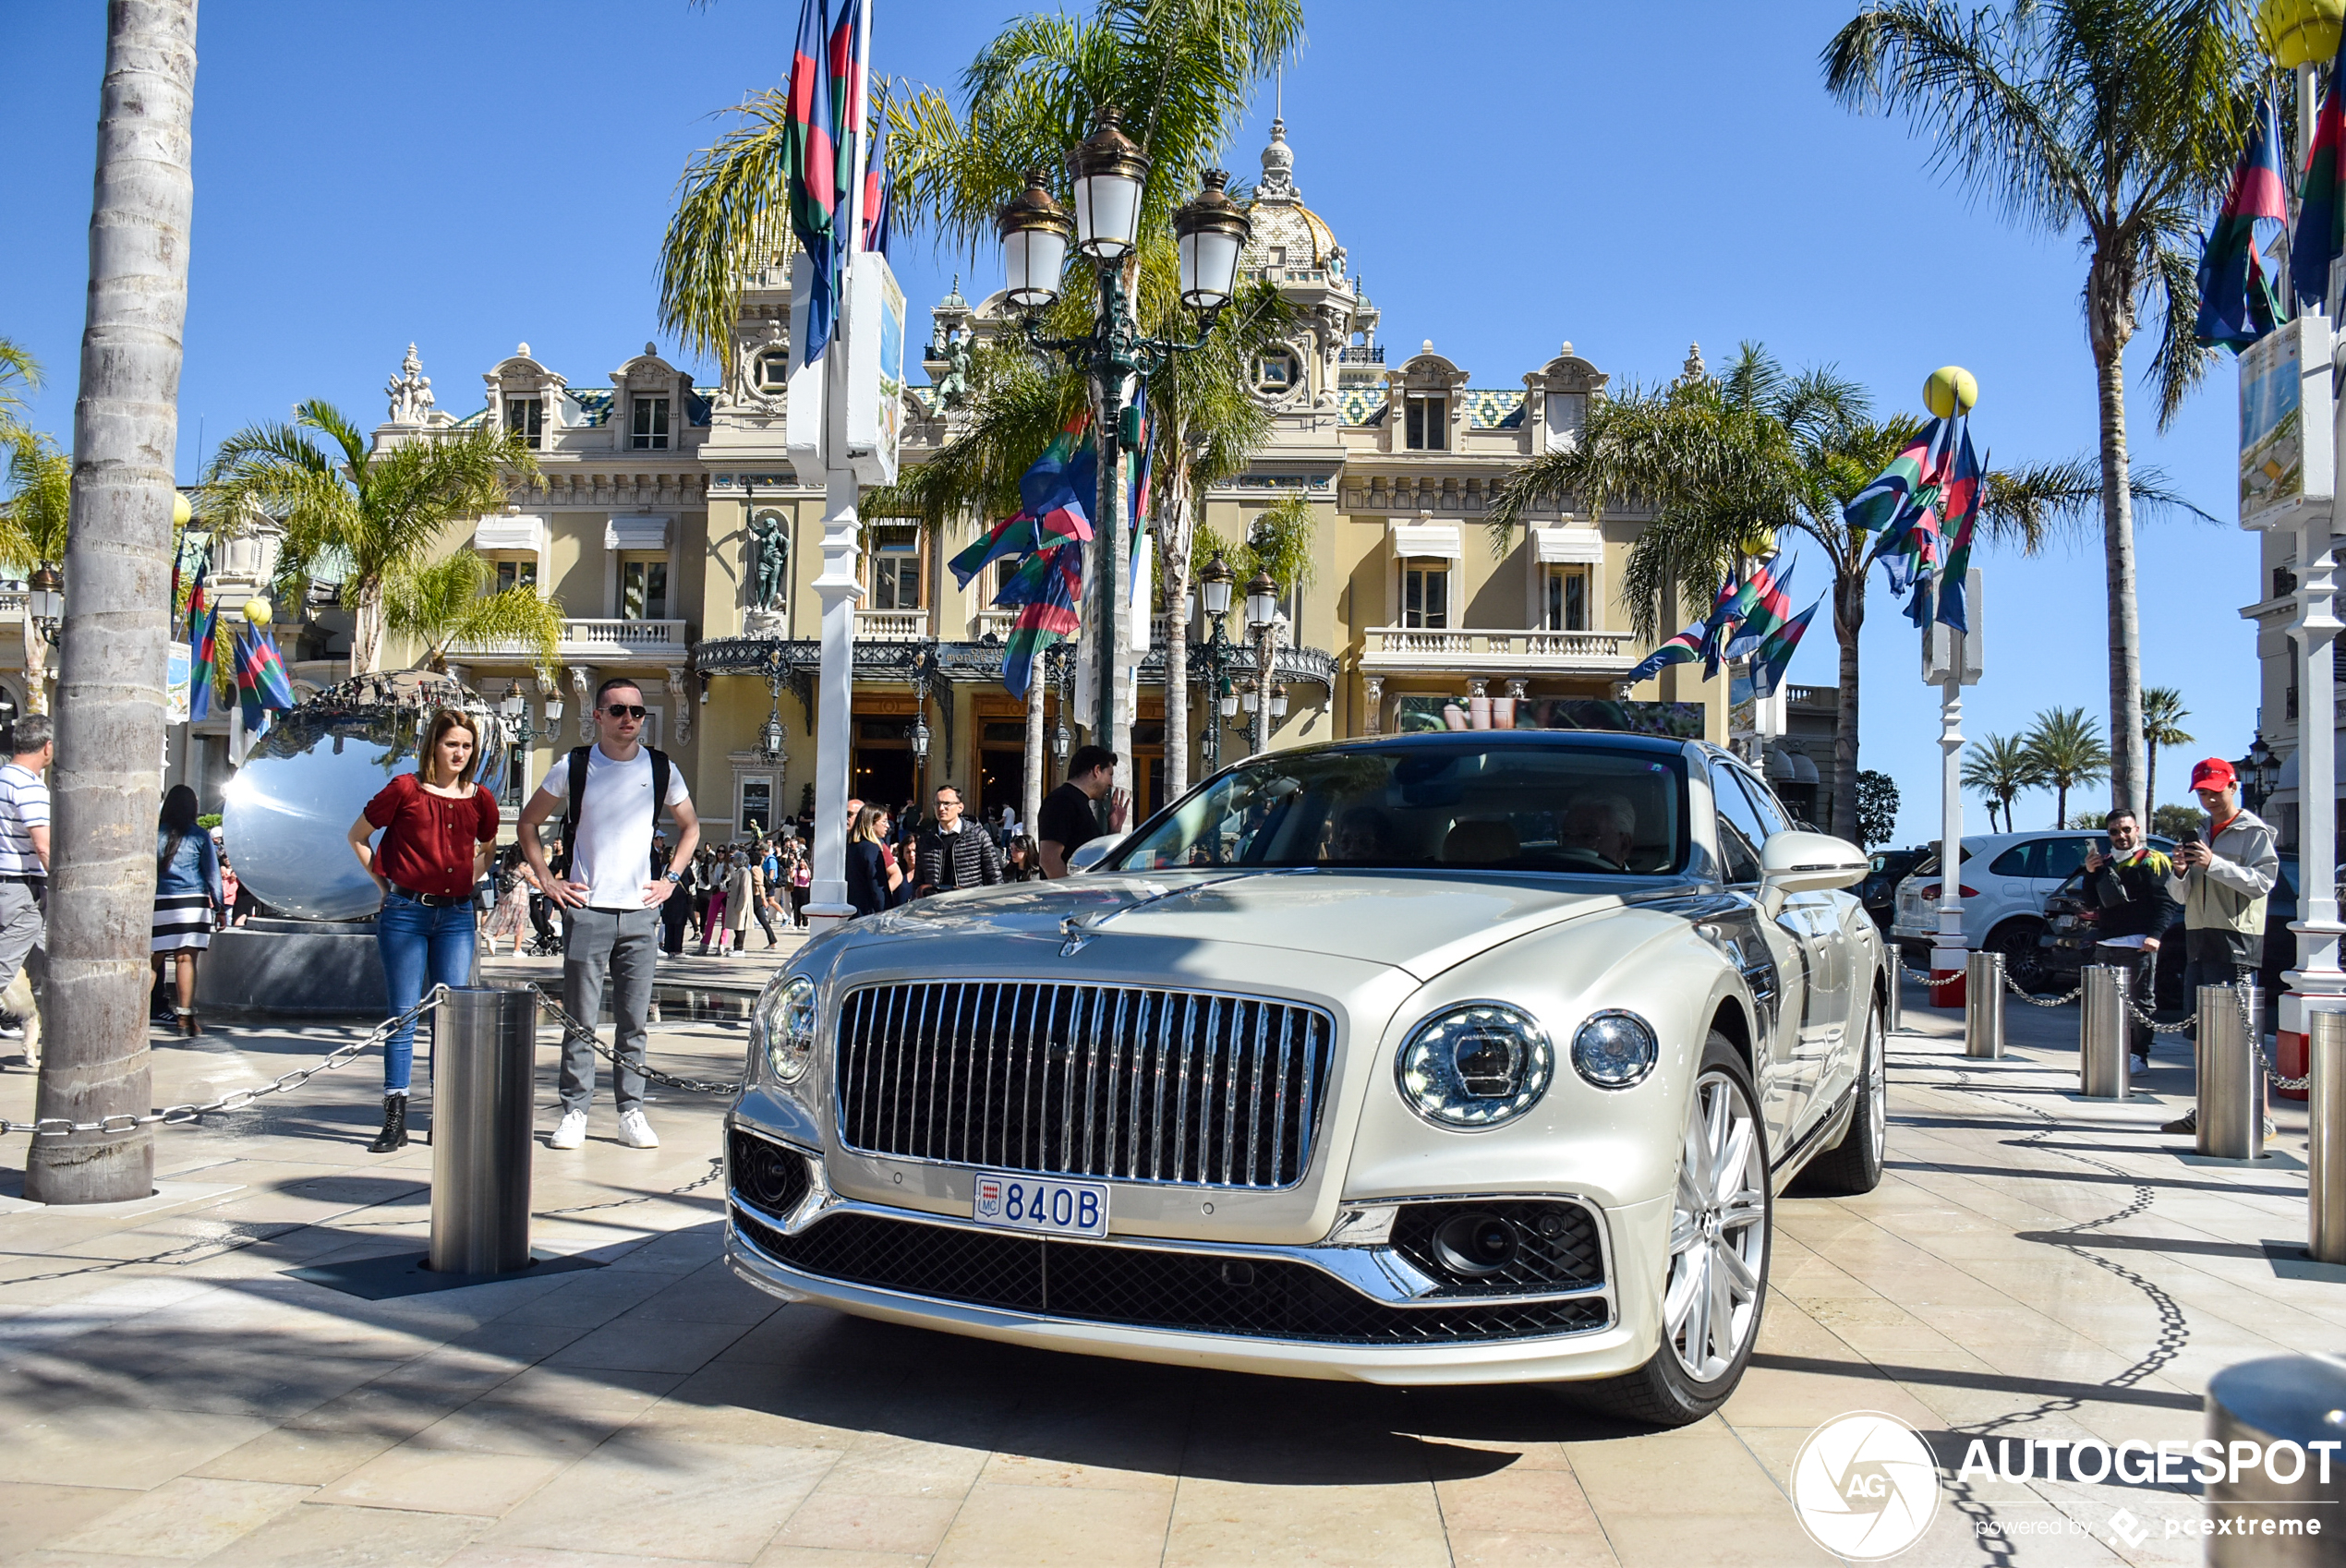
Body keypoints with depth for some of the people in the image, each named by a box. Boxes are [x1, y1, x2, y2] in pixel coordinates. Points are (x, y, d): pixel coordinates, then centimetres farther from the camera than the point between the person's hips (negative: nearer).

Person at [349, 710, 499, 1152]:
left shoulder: (480, 799, 6)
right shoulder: (405, 789, -3)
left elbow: (488, 848, 26)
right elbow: (357, 836, 8)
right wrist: (384, 884, 5)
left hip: (457, 916, 3)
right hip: (405, 913, -3)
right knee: (403, 1015, 0)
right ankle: (395, 1122, 5)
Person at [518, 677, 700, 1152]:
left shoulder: (661, 769, 5)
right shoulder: (573, 767, 0)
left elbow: (690, 827, 20)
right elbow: (528, 822, 12)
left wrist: (670, 879, 9)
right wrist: (548, 880, 3)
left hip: (641, 912, 2)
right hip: (587, 910, -1)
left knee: (633, 1021, 5)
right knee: (580, 1019, 1)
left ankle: (631, 1112, 13)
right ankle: (574, 1112, 10)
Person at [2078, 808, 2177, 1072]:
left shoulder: (2152, 861, 0)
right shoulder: (2104, 863, 19)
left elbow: (2166, 903, -8)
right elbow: (2091, 903, 18)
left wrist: (2155, 934, -20)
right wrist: (2090, 874, 4)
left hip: (2138, 946, -6)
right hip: (2105, 945, 7)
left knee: (2138, 1002, -3)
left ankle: (2138, 1055, 0)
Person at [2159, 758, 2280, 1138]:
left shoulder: (2254, 832, -1)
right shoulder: (2200, 834, 21)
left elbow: (2263, 880, -15)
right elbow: (2180, 895, 20)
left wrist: (2214, 864, -23)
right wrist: (2180, 872, -2)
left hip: (2235, 942, -7)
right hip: (2198, 941, 8)